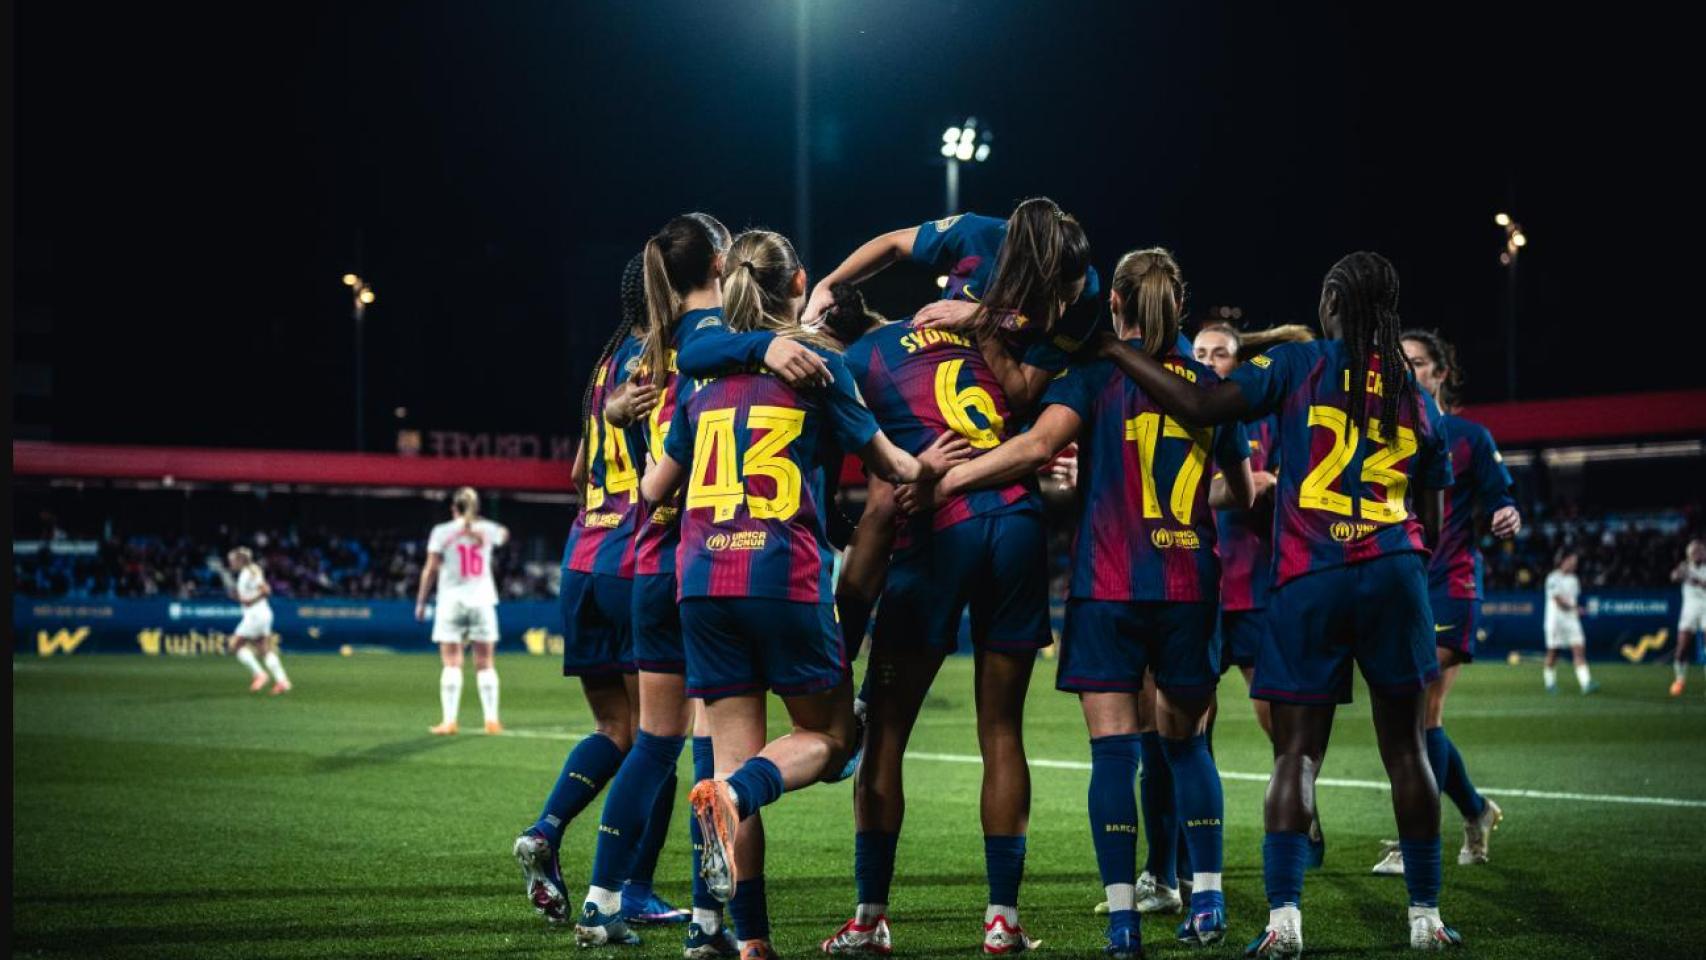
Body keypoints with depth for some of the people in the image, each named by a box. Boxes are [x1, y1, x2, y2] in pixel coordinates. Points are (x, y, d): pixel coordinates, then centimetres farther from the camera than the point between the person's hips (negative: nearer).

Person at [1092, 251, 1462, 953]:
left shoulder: (1299, 366, 2)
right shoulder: (1416, 399, 14)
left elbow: (1197, 408, -9)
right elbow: (1429, 524, 17)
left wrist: (1114, 351, -1)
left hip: (1308, 580, -2)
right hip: (1394, 574, 2)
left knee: (1296, 752, 0)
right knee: (1404, 745, 10)